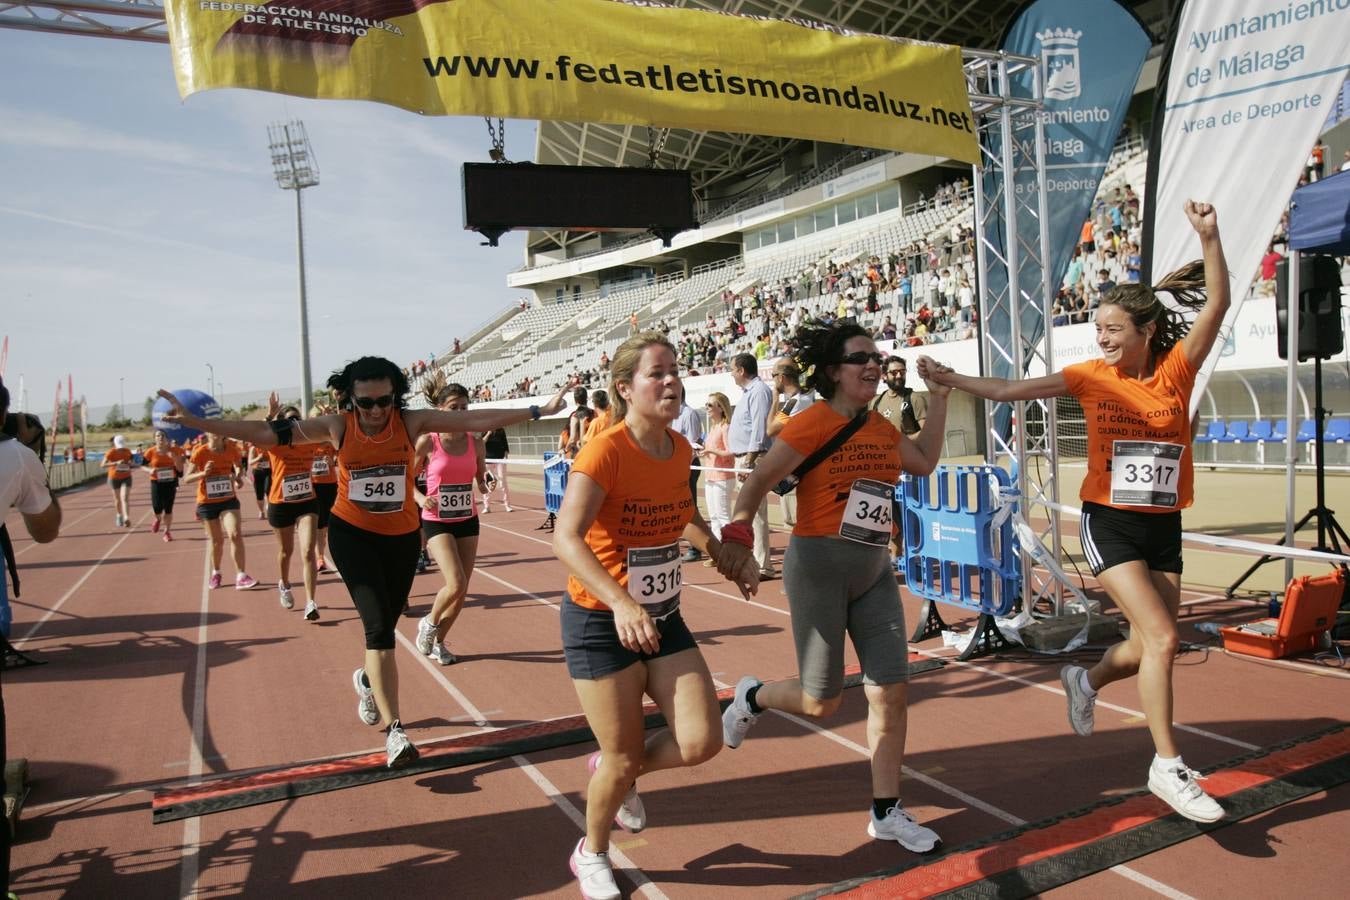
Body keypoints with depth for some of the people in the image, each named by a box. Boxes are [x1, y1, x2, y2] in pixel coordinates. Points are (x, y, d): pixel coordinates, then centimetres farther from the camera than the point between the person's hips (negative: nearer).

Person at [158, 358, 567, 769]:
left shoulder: (412, 422, -12)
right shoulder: (337, 426, -12)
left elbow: (475, 419, -17)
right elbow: (271, 433, -12)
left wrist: (539, 410, -22)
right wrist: (196, 422, -16)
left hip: (402, 536, 2)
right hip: (352, 534, -2)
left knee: (383, 627, 15)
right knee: (379, 626, -13)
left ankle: (367, 680, 49)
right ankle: (394, 730, -8)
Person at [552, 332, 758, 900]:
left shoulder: (679, 448, 1)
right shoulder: (606, 450, -21)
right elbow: (566, 537, -34)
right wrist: (621, 603, -46)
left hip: (663, 618, 6)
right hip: (601, 622, -6)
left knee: (701, 742, -2)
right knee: (624, 758, 3)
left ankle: (614, 770, 30)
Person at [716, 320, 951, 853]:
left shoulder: (880, 426, 9)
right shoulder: (814, 423, -13)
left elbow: (925, 462, 24)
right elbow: (760, 479, -15)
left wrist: (938, 399, 20)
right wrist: (737, 533, -29)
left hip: (875, 570, 7)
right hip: (819, 565, -6)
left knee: (890, 691, 4)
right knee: (822, 702, 1)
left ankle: (887, 813, 19)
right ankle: (752, 697, 33)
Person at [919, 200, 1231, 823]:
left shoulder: (1177, 369, 0)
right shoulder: (1092, 377, -2)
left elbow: (1216, 306, -11)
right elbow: (1011, 391, -2)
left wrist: (1208, 237, -20)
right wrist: (950, 380, -8)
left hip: (1164, 525, 3)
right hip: (1108, 522, -3)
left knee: (1151, 645, 9)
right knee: (1161, 637, -13)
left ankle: (1086, 681, 40)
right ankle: (1167, 766, -1)